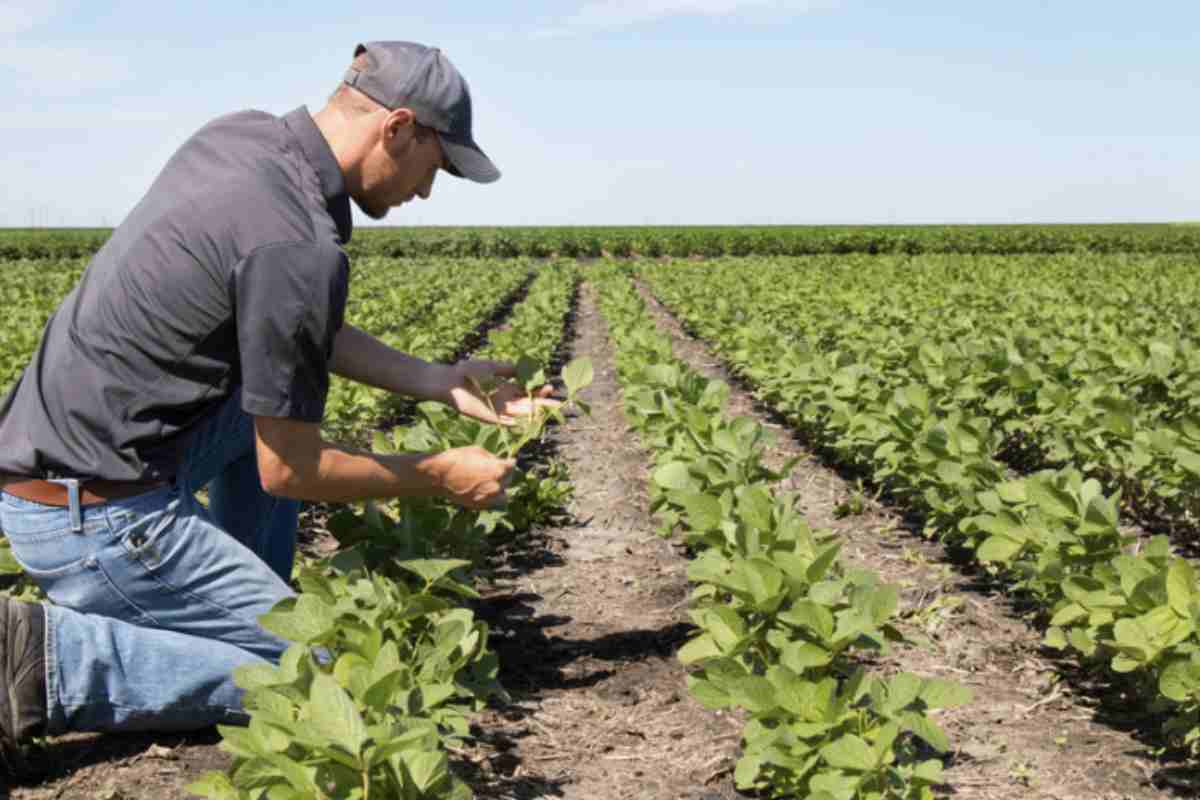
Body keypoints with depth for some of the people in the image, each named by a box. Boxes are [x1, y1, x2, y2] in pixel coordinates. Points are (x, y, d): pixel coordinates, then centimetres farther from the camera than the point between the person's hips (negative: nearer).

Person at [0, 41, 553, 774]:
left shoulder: (238, 135, 5)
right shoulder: (301, 246, -22)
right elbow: (288, 472, -13)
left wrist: (440, 382, 10)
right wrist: (438, 477, 0)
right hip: (97, 515, -9)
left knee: (282, 383, 21)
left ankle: (248, 609, 21)